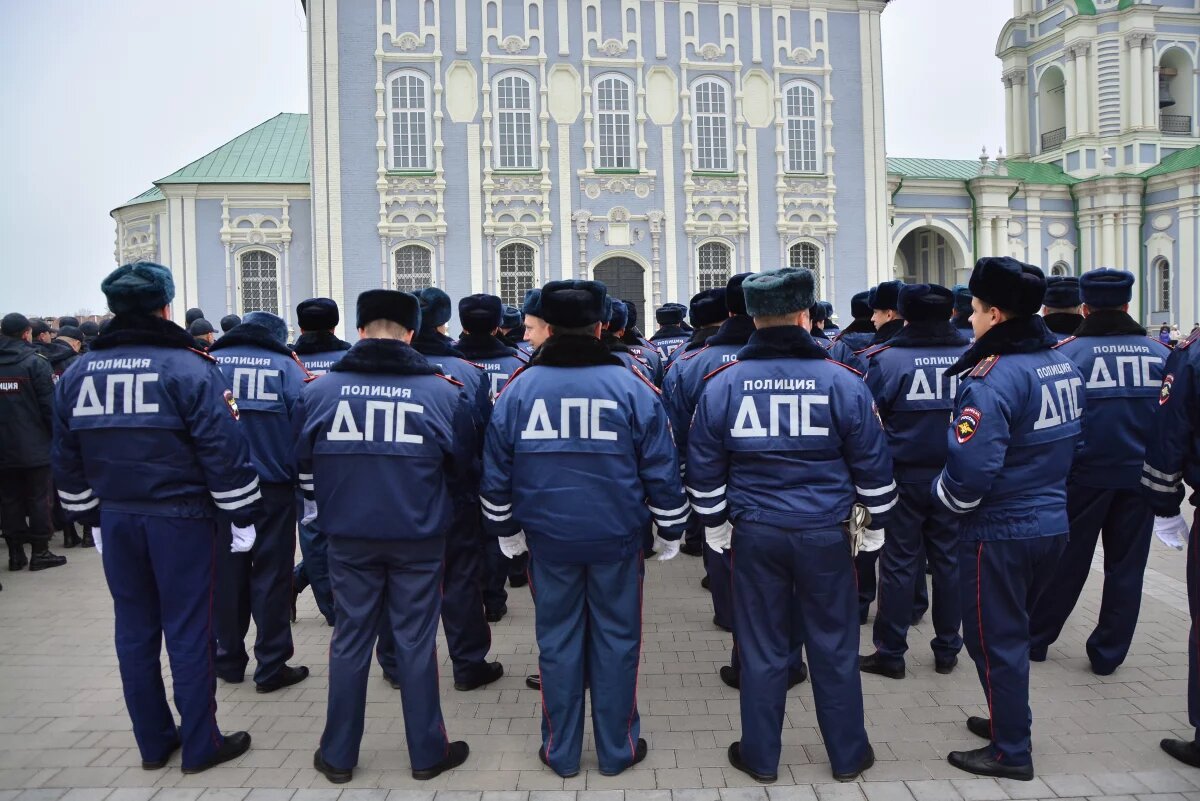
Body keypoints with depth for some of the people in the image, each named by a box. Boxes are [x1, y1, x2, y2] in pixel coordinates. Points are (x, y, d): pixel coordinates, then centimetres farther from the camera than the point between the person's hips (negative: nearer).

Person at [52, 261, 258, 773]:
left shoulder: (76, 374, 6)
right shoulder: (188, 368, -13)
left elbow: (68, 461, 12)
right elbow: (223, 449, -15)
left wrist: (90, 518, 22)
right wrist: (243, 516, -7)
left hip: (115, 519, 6)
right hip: (180, 518, -5)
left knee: (134, 630, 15)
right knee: (188, 631, 3)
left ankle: (153, 742, 27)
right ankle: (200, 745, 14)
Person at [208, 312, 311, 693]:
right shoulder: (286, 366, -6)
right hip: (273, 487, -3)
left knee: (226, 572, 14)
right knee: (272, 574, 5)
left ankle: (228, 659, 25)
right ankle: (271, 666, 10)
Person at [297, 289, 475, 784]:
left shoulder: (319, 389, -5)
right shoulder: (443, 391, -10)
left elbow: (303, 465, 5)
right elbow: (465, 468, 0)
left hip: (348, 537, 2)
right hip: (419, 537, -1)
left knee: (350, 638, 15)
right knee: (416, 640, 10)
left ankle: (338, 756, 27)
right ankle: (427, 753, 23)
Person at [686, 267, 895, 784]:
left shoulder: (722, 383, -5)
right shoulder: (842, 381, -7)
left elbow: (704, 468, 2)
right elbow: (873, 463, 0)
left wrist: (714, 523, 16)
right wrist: (876, 521, 15)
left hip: (754, 533, 1)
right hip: (825, 533, 0)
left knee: (762, 649, 13)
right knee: (834, 647, 15)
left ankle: (760, 758, 28)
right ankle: (848, 756, 32)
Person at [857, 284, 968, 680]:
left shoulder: (886, 358, -11)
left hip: (904, 476, -3)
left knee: (899, 562, 5)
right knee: (950, 560, 13)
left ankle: (890, 653, 13)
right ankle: (947, 649, 24)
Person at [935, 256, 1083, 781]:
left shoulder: (994, 376, -23)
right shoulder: (1063, 365, 5)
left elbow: (971, 467, -29)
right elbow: (1062, 443, 14)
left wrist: (945, 496, -10)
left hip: (1000, 531, -9)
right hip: (1051, 522, 9)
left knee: (993, 638, 7)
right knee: (1013, 629, 24)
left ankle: (1011, 752, 21)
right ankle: (1009, 719, 40)